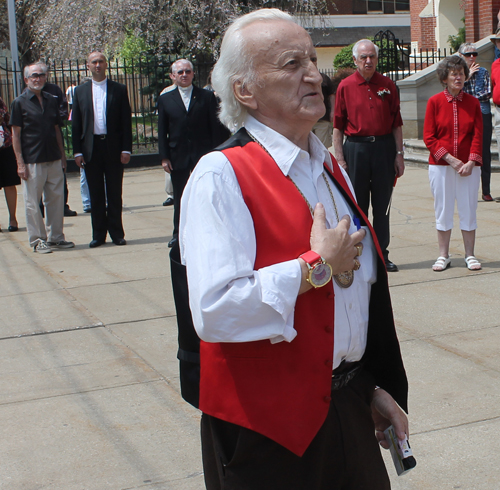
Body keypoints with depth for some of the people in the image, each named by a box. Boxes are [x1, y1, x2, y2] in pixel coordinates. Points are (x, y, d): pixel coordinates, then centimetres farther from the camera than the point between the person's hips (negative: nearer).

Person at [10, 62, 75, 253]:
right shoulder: (20, 102, -3)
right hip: (32, 161, -5)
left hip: (54, 160, 5)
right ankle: (37, 240, 11)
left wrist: (62, 155, 13)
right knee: (32, 202, 1)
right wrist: (20, 162, -10)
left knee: (56, 199, 8)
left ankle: (55, 237, 19)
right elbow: (16, 134, -5)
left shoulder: (51, 100, 11)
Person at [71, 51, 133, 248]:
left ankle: (117, 233, 12)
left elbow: (126, 121, 1)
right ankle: (98, 234, 14)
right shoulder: (80, 91, 8)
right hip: (91, 148, 1)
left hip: (113, 147, -1)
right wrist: (77, 151, -1)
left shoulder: (119, 90, 4)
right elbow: (76, 124, 7)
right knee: (95, 194, 6)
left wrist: (126, 149, -6)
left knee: (114, 193, 4)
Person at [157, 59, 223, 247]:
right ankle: (178, 233, 21)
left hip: (203, 155, -1)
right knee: (179, 197, 10)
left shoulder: (207, 97, 3)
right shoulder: (165, 99, 7)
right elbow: (162, 131, 6)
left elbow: (215, 127, 1)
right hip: (177, 156, 2)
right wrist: (164, 157, -2)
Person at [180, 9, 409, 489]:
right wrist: (318, 266, -19)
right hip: (266, 425, -7)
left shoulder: (330, 168, 10)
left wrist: (374, 386, 18)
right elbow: (214, 310, -29)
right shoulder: (221, 176, -16)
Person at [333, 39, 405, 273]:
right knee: (357, 205, 4)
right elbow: (338, 125, 0)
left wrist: (399, 153, 3)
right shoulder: (345, 86, 0)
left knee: (382, 205, 7)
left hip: (384, 148, 2)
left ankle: (382, 255, 15)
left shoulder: (387, 85, 6)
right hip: (355, 148, -2)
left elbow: (396, 122, 8)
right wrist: (339, 158, -5)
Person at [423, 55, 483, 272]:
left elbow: (478, 135, 1)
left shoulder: (472, 102, 4)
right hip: (440, 165, -1)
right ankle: (443, 256, 15)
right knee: (443, 210, 5)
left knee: (468, 210, 5)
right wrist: (450, 159, -12)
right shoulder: (435, 102, -1)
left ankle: (470, 255, 15)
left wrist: (471, 161, -12)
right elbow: (429, 137, -4)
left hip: (468, 166, 1)